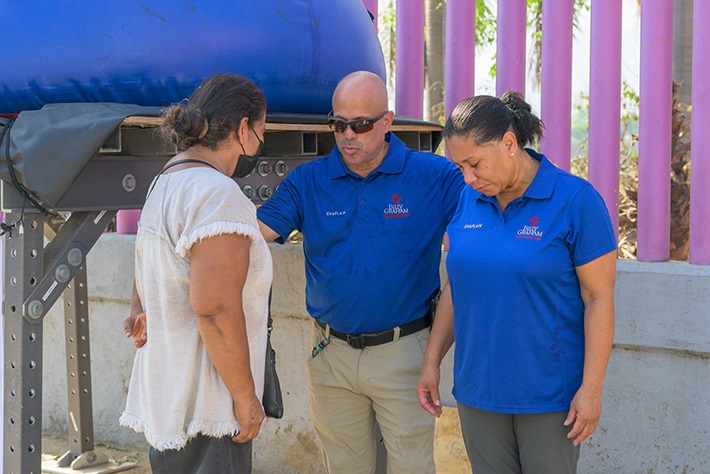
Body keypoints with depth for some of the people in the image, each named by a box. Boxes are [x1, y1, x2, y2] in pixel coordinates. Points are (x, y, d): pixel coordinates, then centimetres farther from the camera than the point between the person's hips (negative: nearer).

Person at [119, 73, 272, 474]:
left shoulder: (166, 182, 14)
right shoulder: (218, 193, -18)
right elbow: (215, 307, -25)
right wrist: (245, 396, -18)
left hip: (165, 392, 10)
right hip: (205, 406, -10)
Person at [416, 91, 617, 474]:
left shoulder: (575, 200, -11)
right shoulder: (466, 201, 5)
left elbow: (599, 298, -11)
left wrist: (591, 388, -13)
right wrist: (431, 361, 11)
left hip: (550, 394, -4)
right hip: (478, 389, 5)